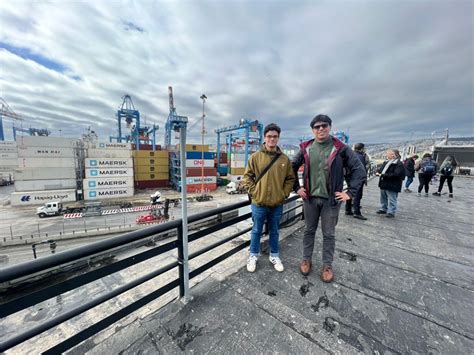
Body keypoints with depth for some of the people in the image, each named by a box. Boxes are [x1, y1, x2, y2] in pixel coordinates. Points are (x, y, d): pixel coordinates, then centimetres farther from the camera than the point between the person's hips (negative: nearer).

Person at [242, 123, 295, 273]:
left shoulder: (285, 159, 0)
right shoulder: (255, 157, -5)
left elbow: (290, 179, 7)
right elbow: (247, 177, -1)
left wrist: (284, 193, -2)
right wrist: (253, 191, -9)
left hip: (277, 204, 2)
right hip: (259, 203, -1)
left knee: (274, 231, 20)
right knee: (256, 231, 15)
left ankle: (274, 256, 40)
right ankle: (253, 255, 36)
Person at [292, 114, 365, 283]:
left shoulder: (340, 148, -6)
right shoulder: (306, 148, 1)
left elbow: (359, 170, -2)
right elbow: (292, 168, 10)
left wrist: (350, 192, -6)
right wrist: (297, 187, 4)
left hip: (331, 199, -1)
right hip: (310, 198, 2)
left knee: (329, 234, 12)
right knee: (309, 230, 15)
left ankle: (327, 266, 30)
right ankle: (306, 260, 33)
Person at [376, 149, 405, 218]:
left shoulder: (399, 164, -14)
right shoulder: (386, 162, 11)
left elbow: (396, 174, -25)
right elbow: (380, 169, 20)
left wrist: (383, 175, -27)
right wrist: (378, 172, -4)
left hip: (392, 185, -9)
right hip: (384, 184, 9)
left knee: (391, 199, 0)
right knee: (383, 197, 19)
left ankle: (391, 212, 9)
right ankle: (383, 209, 32)